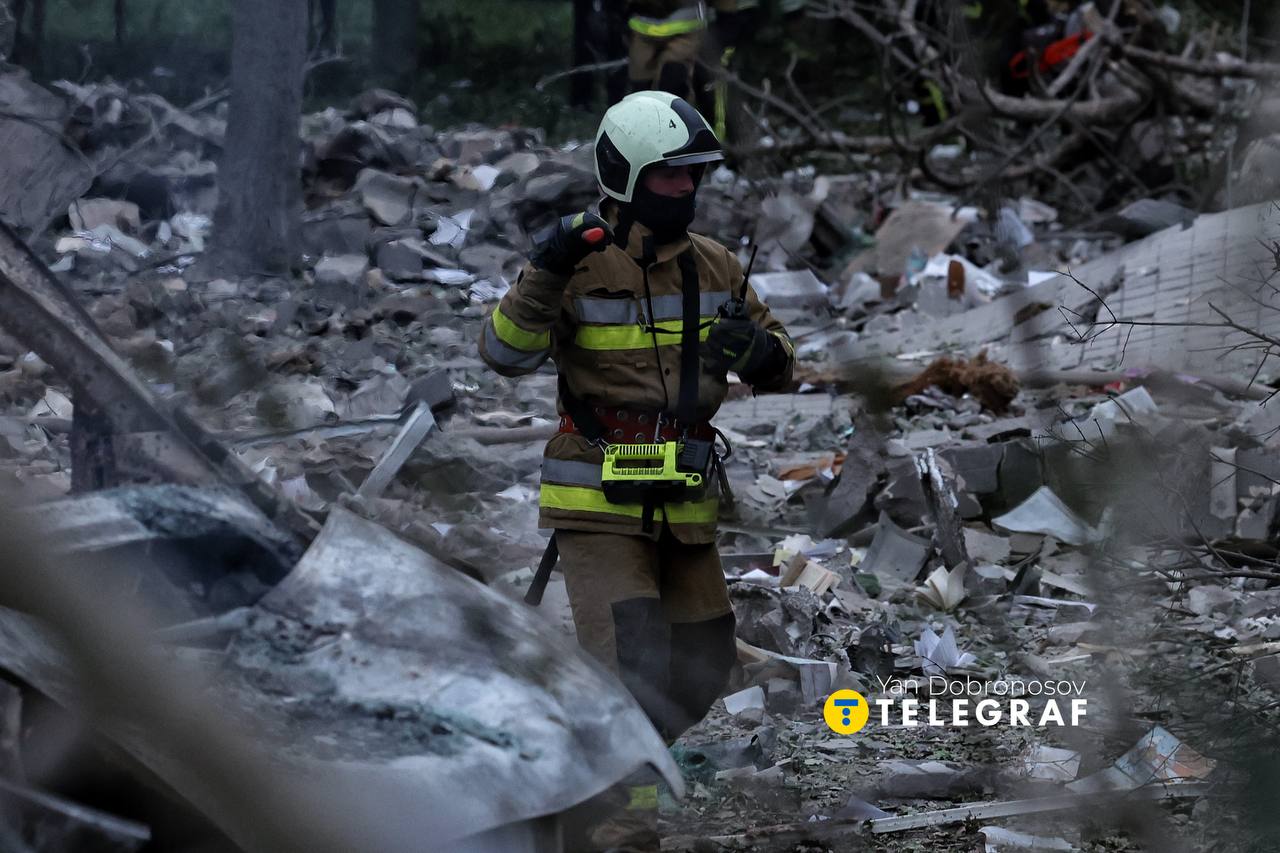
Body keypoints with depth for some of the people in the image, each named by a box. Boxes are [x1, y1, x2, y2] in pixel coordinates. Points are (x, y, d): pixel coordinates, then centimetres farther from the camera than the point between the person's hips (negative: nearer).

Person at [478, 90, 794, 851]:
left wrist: (762, 352, -10)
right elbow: (506, 354, -16)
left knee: (704, 670, 10)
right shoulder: (581, 264, -8)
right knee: (629, 667, -16)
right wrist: (543, 276, -31)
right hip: (599, 502, -6)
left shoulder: (715, 267, 8)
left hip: (687, 505, 6)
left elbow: (780, 365, 15)